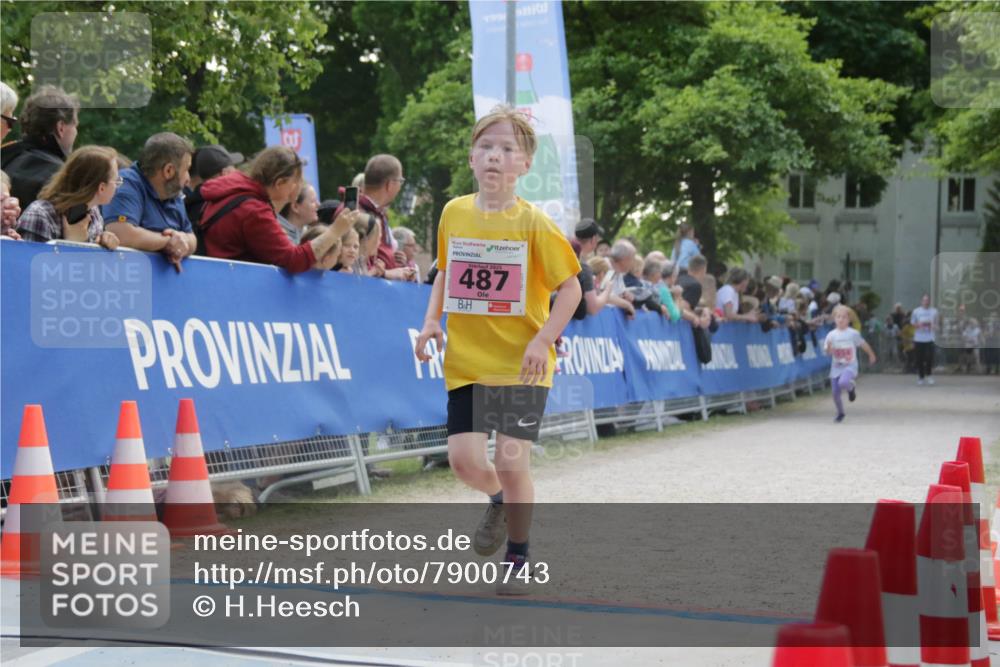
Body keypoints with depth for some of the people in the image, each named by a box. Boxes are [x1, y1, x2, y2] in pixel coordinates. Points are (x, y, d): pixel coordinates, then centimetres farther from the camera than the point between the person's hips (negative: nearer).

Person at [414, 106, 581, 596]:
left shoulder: (533, 223, -9)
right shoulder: (454, 214, 3)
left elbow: (569, 287, -5)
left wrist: (543, 340, -16)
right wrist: (432, 320, 2)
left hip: (522, 364, -3)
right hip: (465, 360, 3)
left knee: (511, 463, -7)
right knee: (464, 459, -5)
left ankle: (518, 557, 17)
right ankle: (499, 502, 31)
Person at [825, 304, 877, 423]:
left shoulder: (853, 333, -8)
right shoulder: (831, 335, -3)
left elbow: (863, 344, 7)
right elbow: (828, 353, -5)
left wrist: (871, 355, 19)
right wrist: (829, 347, -26)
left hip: (850, 366, -3)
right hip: (836, 367, 3)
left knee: (843, 382, -32)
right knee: (835, 393, 4)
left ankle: (851, 388, 5)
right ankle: (840, 414, 31)